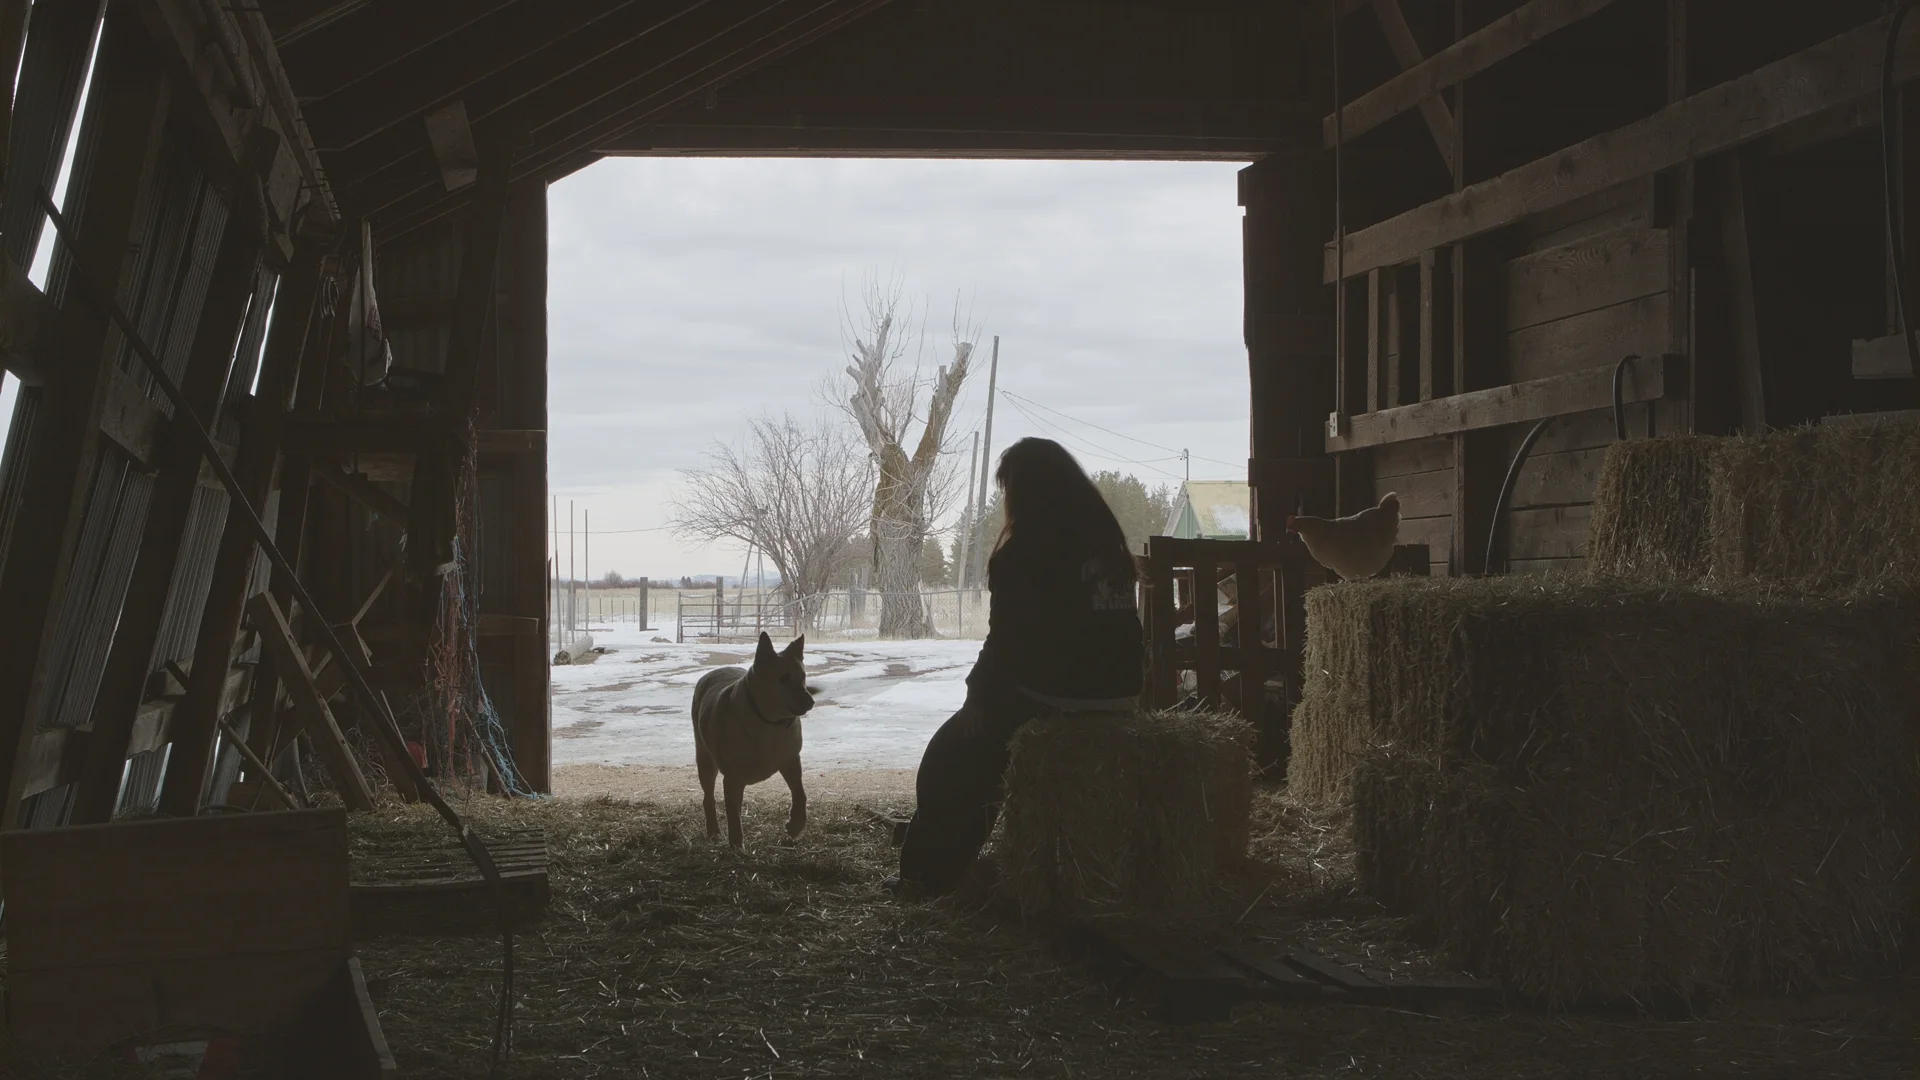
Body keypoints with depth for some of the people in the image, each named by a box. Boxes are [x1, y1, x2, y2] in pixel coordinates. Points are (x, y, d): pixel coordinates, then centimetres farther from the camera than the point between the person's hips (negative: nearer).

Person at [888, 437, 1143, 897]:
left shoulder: (1026, 549, -12)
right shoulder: (1103, 535, 10)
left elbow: (1007, 638, -12)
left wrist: (978, 695, 4)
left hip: (1052, 698, -8)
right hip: (1117, 696, 8)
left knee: (950, 759, 16)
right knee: (974, 747, 30)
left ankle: (931, 874, 19)